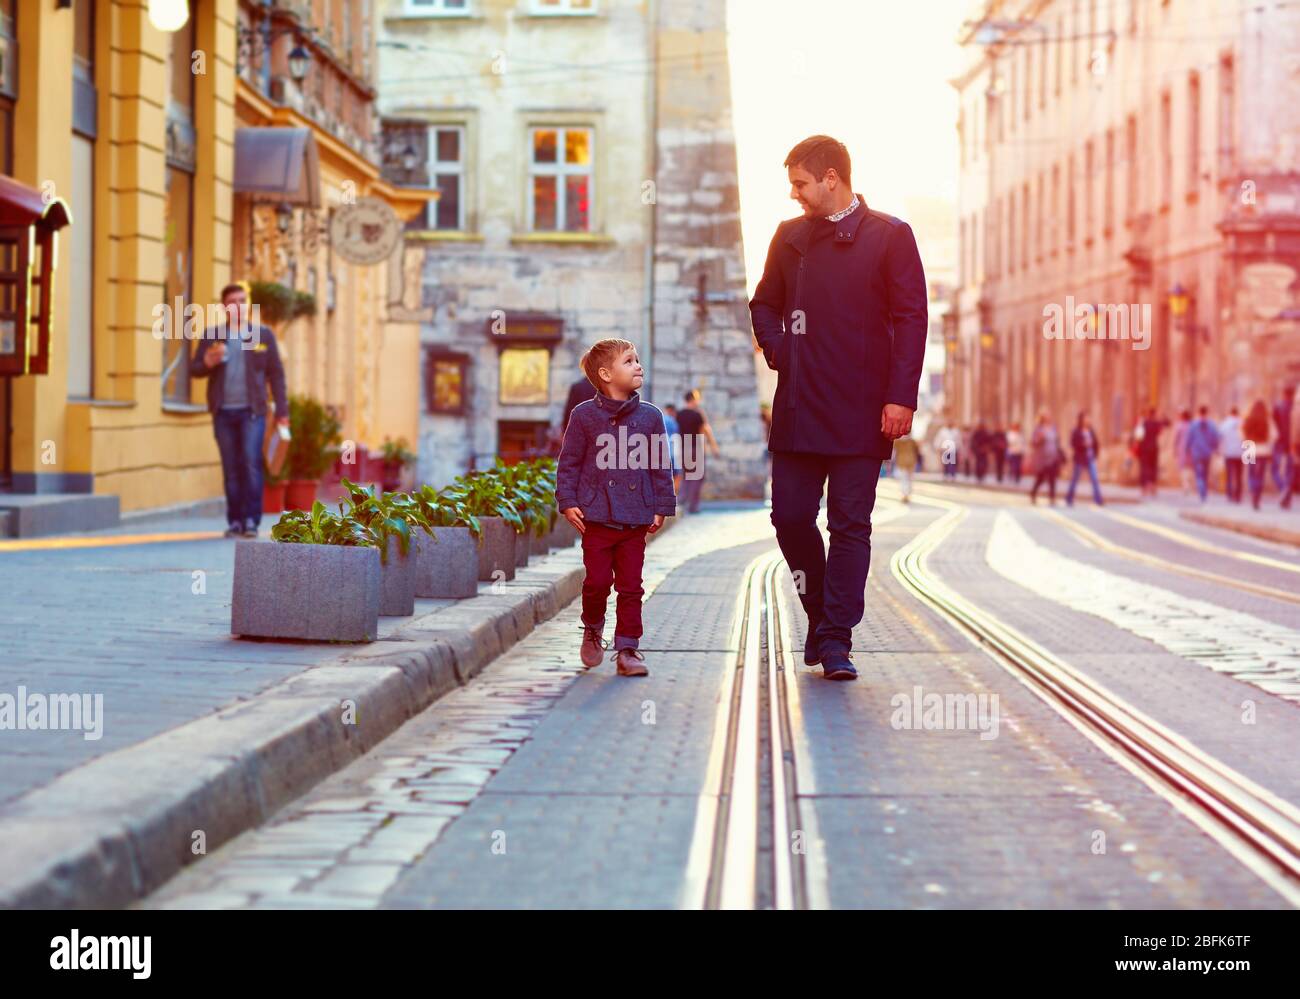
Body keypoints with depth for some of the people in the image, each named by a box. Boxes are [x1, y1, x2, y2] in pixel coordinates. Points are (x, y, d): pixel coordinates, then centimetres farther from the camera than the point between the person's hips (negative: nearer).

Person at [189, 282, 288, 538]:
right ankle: (234, 522, 8)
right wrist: (208, 362, -12)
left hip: (251, 411, -2)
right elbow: (194, 370, 10)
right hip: (223, 412, 2)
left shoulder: (263, 335, 8)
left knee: (251, 464, -12)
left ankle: (251, 521, -9)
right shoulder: (211, 335, 10)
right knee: (230, 469, 3)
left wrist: (282, 410, 2)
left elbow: (276, 374, 8)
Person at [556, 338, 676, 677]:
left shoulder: (650, 417, 5)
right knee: (598, 580, -2)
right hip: (596, 515, -2)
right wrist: (568, 502, -3)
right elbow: (569, 462, 4)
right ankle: (593, 630, 25)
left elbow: (661, 466, 9)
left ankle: (627, 649, 10)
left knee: (630, 586, 3)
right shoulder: (584, 415, 0)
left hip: (636, 518, 2)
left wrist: (661, 507, 6)